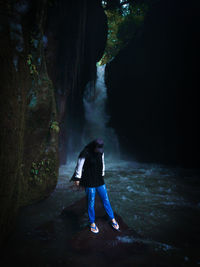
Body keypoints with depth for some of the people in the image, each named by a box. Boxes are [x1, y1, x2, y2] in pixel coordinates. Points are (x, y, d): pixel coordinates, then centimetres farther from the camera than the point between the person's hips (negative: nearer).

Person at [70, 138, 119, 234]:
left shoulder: (101, 152, -1)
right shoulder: (85, 153, -18)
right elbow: (79, 166, -8)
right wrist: (77, 179, -2)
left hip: (99, 180, 5)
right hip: (89, 182, -5)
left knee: (106, 200, 13)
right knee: (91, 203, 7)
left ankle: (112, 219, 31)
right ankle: (92, 223, 28)